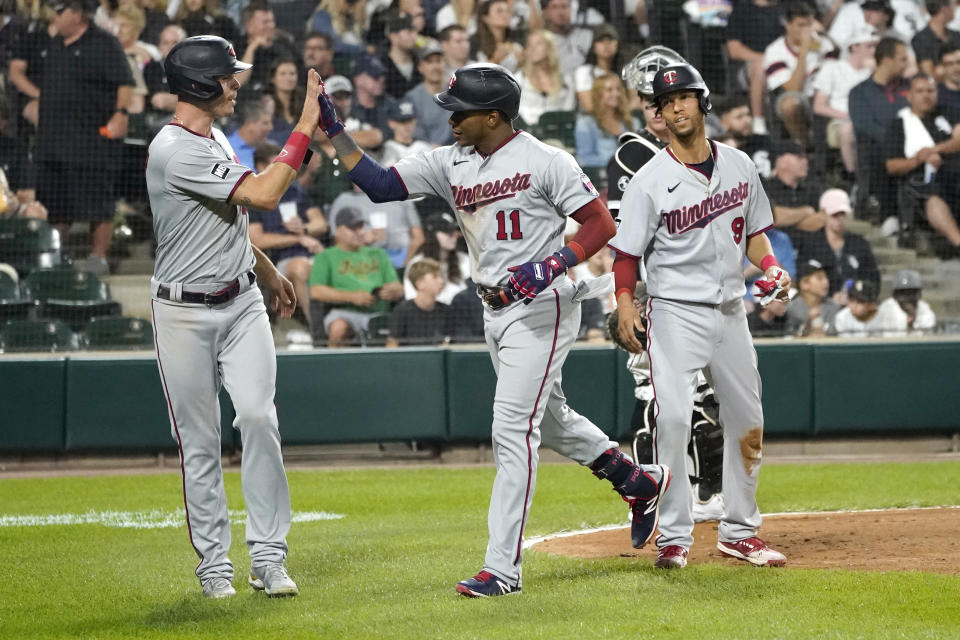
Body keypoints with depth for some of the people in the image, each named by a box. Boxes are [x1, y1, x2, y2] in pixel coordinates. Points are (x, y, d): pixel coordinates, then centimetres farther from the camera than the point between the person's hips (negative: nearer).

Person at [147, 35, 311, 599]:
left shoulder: (215, 139, 9)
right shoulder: (175, 151, -22)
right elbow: (264, 194, -28)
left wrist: (269, 273, 27)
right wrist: (305, 128, -23)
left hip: (242, 302, 7)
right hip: (186, 313, -7)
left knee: (259, 419, -7)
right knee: (199, 442, 2)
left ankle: (268, 555, -3)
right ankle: (215, 564, 12)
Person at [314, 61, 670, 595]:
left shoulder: (545, 161, -14)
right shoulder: (451, 164, 5)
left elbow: (602, 224, -14)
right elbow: (379, 184, 3)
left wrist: (553, 265, -28)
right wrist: (334, 131, -7)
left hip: (541, 307, -8)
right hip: (496, 311, 8)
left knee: (512, 427, -14)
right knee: (550, 419, 21)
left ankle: (503, 566, -14)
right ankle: (640, 483, 43)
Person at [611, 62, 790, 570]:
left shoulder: (739, 166, 7)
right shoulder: (650, 181, -6)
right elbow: (627, 253, -5)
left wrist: (769, 266, -2)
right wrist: (625, 308, -18)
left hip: (731, 309, 5)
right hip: (676, 312, -5)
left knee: (747, 422, 9)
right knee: (673, 418, -17)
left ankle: (738, 532, 21)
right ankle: (673, 537, -11)